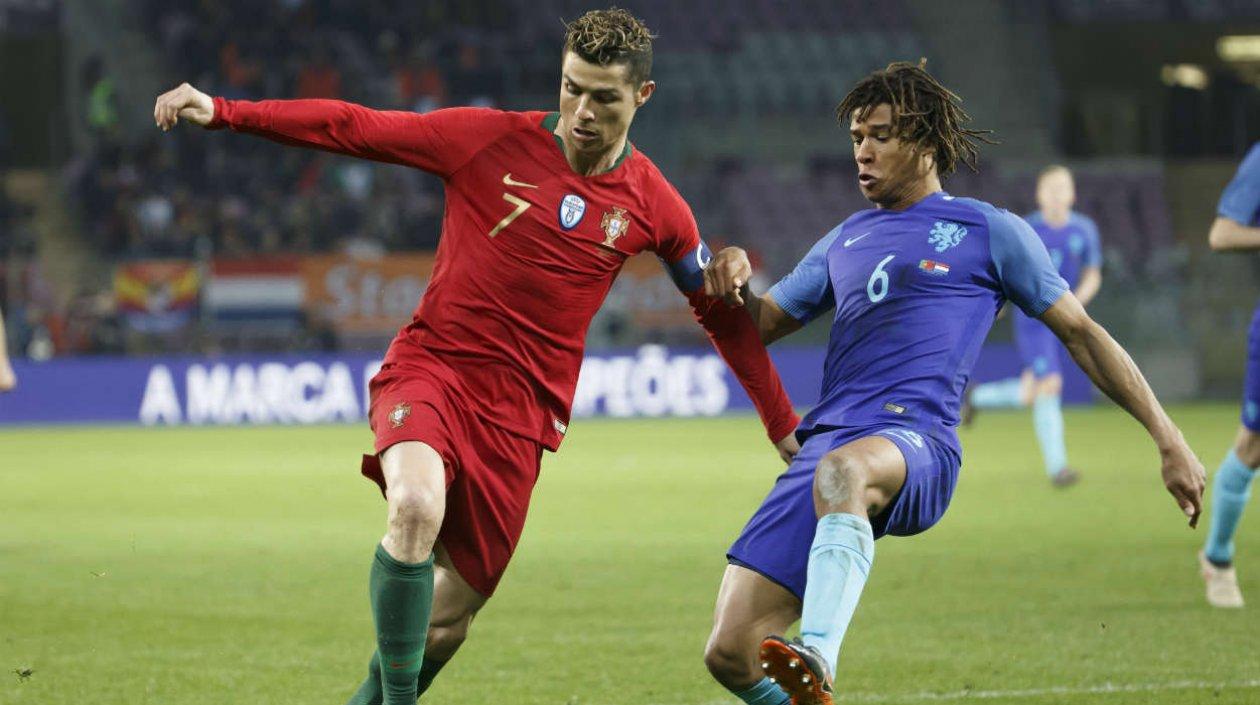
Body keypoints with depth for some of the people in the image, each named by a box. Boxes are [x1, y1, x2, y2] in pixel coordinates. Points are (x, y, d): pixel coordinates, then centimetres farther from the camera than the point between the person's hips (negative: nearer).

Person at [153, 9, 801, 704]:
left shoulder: (653, 206, 3)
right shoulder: (493, 139, -4)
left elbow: (723, 314, 17)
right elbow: (352, 127, -4)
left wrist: (785, 429, 20)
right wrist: (222, 111, -11)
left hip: (519, 413, 3)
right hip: (430, 367, -2)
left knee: (447, 621, 1)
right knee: (417, 507, -34)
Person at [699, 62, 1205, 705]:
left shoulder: (990, 232, 13)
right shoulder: (846, 241, 27)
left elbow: (1081, 333, 15)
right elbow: (758, 326, 32)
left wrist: (1169, 440, 11)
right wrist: (732, 282, 7)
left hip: (916, 444, -5)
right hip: (824, 446, 5)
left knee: (844, 470, -45)